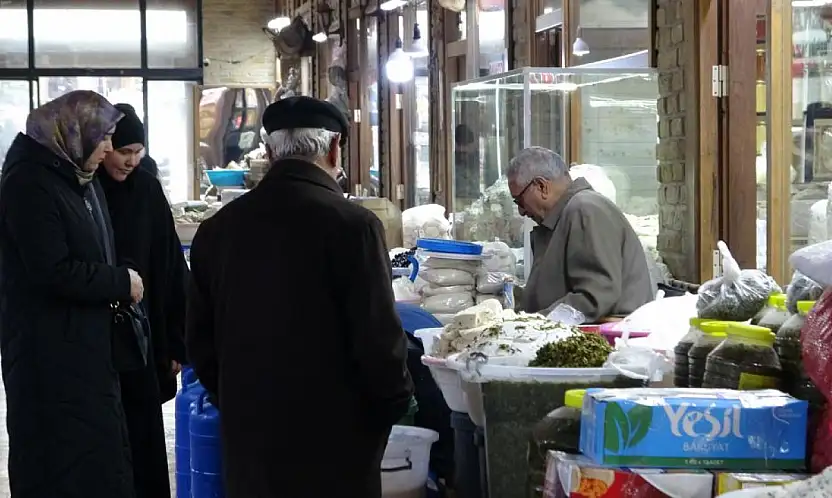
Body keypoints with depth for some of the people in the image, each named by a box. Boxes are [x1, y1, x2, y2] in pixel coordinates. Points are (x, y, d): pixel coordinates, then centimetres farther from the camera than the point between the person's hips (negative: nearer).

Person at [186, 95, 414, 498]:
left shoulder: (218, 227, 2)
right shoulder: (352, 224, -15)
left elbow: (199, 336, 9)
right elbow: (378, 336, -15)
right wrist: (395, 401, 2)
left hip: (248, 431, 5)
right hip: (334, 436, -5)